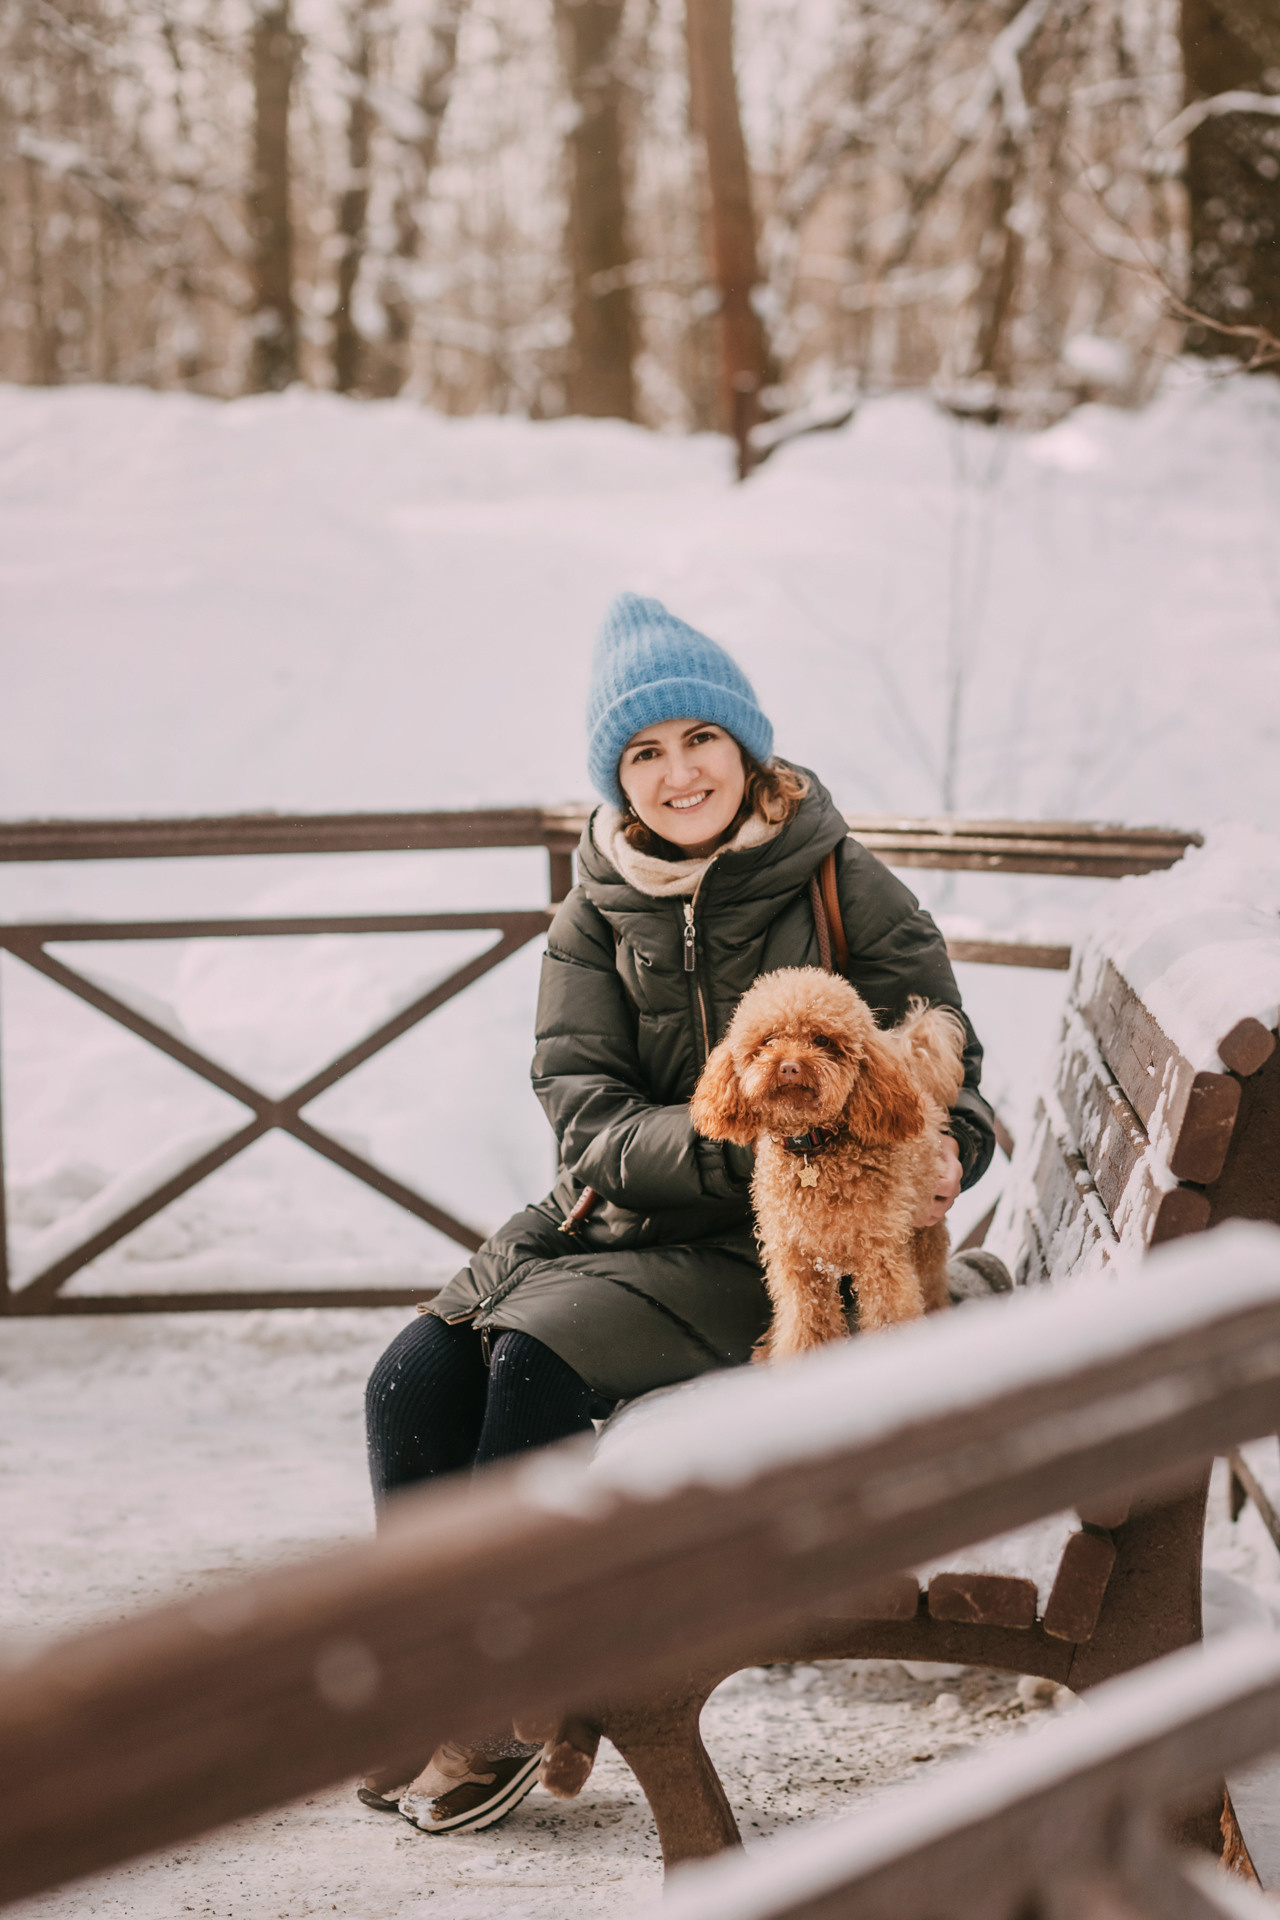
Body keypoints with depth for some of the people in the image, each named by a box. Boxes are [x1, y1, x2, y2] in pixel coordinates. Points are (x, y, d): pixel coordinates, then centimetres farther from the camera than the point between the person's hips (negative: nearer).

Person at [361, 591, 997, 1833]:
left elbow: (945, 1061, -2)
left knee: (539, 1362, -26)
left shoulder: (844, 888, -4)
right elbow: (589, 1114, -6)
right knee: (415, 1375, -16)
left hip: (775, 1249, -4)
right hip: (616, 1215, 5)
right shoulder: (595, 917, 5)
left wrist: (947, 1149, -26)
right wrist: (732, 1151, -24)